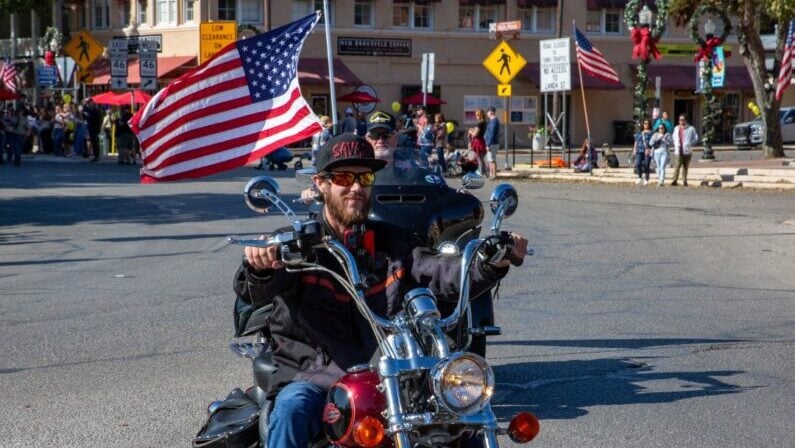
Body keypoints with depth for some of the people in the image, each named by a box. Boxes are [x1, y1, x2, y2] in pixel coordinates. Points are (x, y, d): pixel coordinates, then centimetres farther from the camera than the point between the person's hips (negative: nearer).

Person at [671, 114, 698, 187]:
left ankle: (684, 181, 14)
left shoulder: (691, 129, 2)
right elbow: (674, 137, 27)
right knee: (678, 165, -13)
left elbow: (695, 138, 6)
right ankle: (675, 180, -19)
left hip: (687, 151, -1)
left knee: (685, 167, 7)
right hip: (679, 151, 1)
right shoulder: (676, 128, 13)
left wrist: (689, 144, -4)